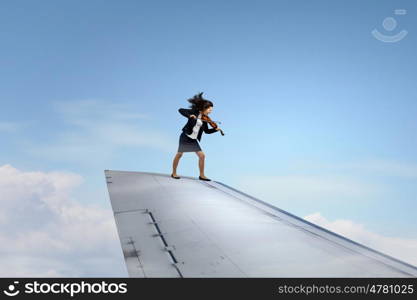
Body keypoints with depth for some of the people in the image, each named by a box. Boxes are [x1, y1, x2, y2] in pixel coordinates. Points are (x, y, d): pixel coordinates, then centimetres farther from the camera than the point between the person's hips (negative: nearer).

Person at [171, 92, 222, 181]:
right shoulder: (194, 112, -9)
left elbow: (207, 130, 13)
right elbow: (181, 110, -15)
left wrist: (215, 129, -3)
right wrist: (189, 116, -30)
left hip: (193, 140, 6)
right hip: (185, 137, -6)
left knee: (202, 156, 0)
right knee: (179, 154, 3)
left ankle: (202, 175, 10)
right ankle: (174, 173, 17)